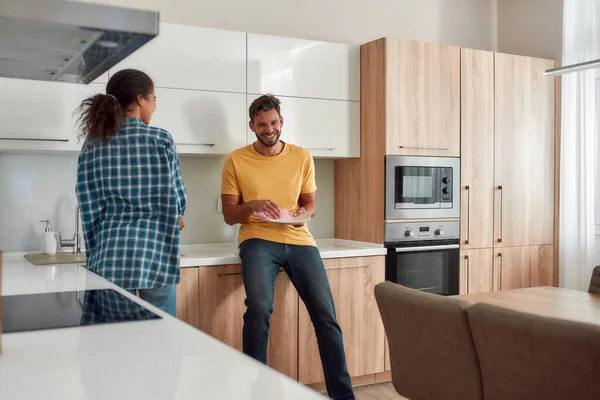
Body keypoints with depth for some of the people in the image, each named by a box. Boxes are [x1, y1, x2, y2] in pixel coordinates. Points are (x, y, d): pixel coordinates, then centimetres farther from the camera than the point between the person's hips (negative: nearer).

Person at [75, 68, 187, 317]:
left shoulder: (91, 146, 5)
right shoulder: (160, 139, -4)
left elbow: (89, 211, 2)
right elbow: (178, 199, 1)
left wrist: (96, 256, 11)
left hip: (110, 257, 3)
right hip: (156, 254, -3)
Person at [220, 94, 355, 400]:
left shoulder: (302, 157, 10)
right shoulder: (236, 161, 4)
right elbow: (229, 214, 5)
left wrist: (301, 213, -7)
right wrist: (253, 206, -16)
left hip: (298, 239, 3)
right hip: (258, 240, -2)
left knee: (326, 314, -8)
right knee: (259, 309, -27)